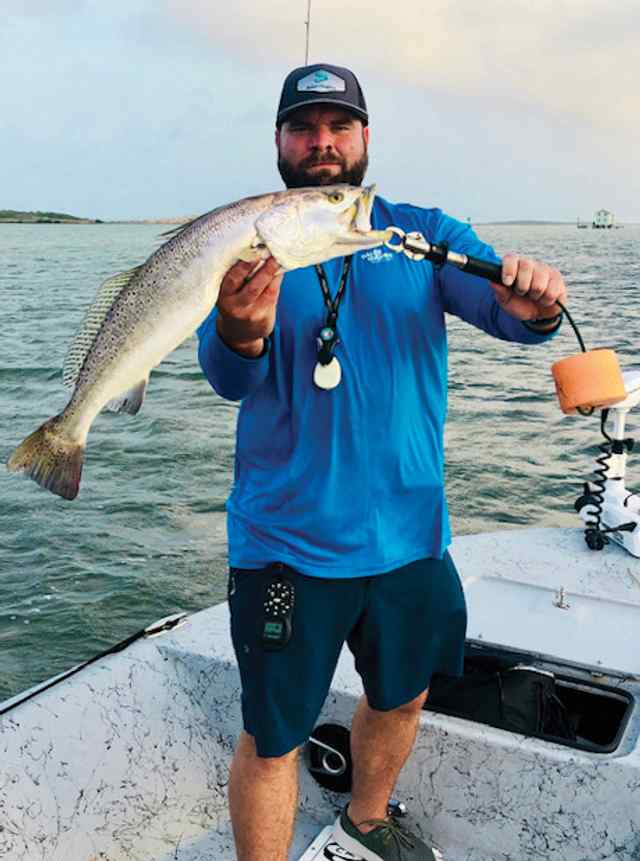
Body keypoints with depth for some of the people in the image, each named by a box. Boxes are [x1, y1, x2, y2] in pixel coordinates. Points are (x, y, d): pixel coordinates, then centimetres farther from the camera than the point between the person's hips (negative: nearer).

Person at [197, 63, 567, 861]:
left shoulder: (424, 233, 3)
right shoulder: (248, 244, -3)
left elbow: (504, 307, -10)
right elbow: (229, 379, -16)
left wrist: (534, 303, -34)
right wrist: (242, 332, -40)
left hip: (409, 533, 4)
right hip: (289, 544, -3)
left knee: (401, 698, 24)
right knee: (273, 737, 4)